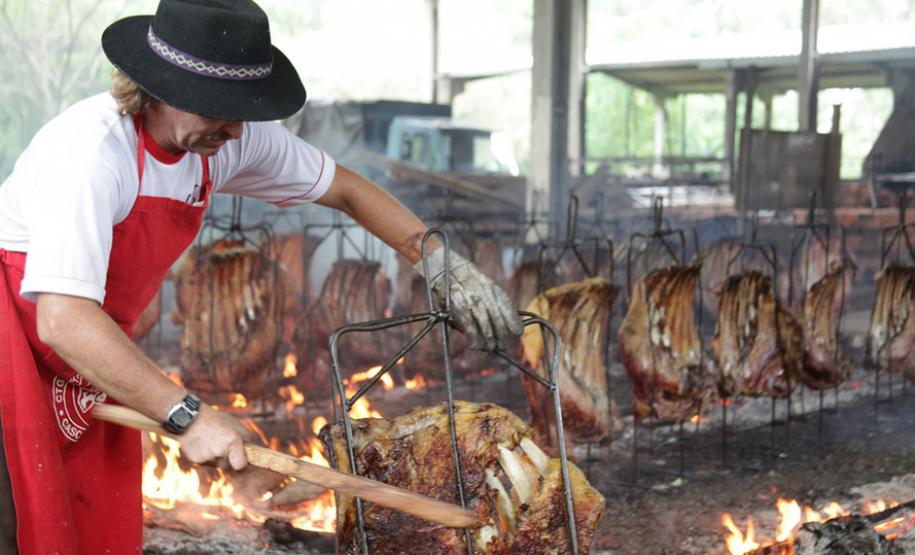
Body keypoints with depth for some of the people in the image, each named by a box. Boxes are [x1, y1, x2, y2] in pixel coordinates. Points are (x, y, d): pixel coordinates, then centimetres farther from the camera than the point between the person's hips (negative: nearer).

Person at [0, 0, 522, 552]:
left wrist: (443, 261, -5)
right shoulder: (92, 150, -32)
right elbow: (63, 321, -39)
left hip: (92, 354, 7)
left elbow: (347, 190, 4)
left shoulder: (235, 137, -10)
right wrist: (187, 414, -40)